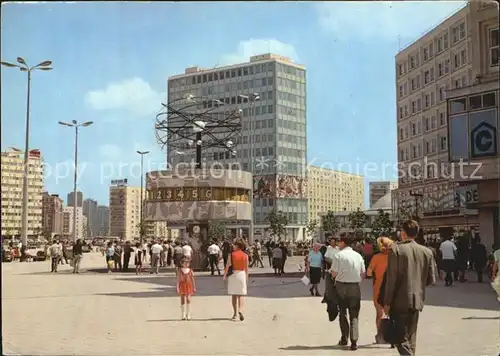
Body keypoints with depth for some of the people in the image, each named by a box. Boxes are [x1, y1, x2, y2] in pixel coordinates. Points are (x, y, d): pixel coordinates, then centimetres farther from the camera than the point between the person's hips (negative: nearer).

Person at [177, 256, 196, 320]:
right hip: (182, 286, -1)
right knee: (183, 300, 4)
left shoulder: (190, 271, 3)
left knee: (188, 300, -7)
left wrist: (194, 287, 6)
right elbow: (178, 280, -3)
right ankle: (183, 315, 11)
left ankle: (188, 315, 1)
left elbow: (192, 279, 7)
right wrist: (177, 288, -9)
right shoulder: (179, 271, -1)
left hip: (189, 286, 1)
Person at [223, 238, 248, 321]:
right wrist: (246, 278, 12)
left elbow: (228, 266, -6)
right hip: (242, 274, 1)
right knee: (241, 294, 4)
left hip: (232, 274, -1)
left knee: (233, 294, 9)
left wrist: (224, 275, 4)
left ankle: (235, 313, 11)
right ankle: (240, 310, -19)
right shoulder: (245, 255, 0)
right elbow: (246, 268, 3)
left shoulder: (231, 254, -5)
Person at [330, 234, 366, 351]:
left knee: (343, 312, 15)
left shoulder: (339, 255, -11)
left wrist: (330, 271, 10)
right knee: (354, 315, 7)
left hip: (341, 286, -2)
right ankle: (354, 341, 0)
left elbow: (334, 273, -11)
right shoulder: (358, 256, 1)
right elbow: (363, 274, 5)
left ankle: (344, 338, 21)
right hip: (355, 287, 2)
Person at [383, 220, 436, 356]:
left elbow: (391, 278, -14)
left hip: (400, 300, -5)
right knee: (410, 337, 18)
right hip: (417, 300, 5)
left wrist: (387, 302, -8)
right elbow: (431, 280, 4)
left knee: (401, 337, 0)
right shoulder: (427, 252, 1)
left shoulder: (396, 249, -12)